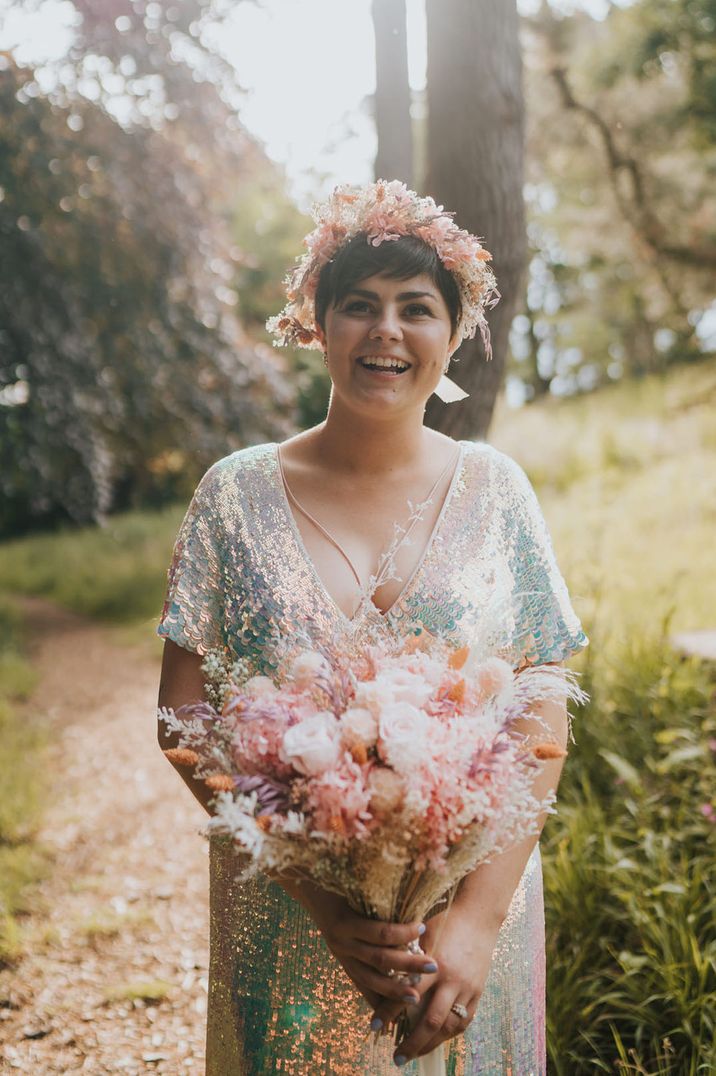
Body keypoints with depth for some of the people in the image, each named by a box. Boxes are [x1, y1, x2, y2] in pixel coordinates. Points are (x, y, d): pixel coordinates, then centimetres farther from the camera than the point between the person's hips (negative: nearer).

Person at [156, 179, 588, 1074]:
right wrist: (324, 897, -16)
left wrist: (480, 919, -14)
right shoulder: (238, 495, -6)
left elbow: (544, 720, -4)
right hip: (285, 923, -1)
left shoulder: (493, 491, -3)